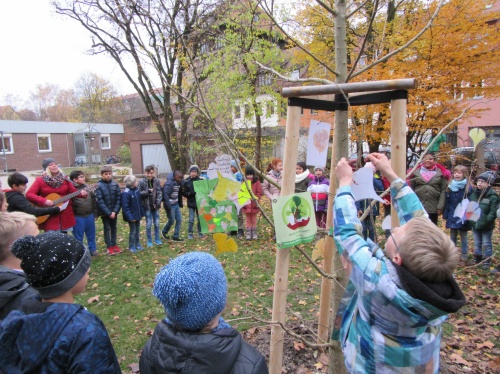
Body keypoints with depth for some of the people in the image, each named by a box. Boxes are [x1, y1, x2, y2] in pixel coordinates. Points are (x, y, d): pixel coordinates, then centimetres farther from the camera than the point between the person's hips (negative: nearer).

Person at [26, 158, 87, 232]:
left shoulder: (64, 179, 6)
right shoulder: (40, 180, -2)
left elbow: (73, 191, 4)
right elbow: (29, 194, -8)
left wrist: (81, 193, -17)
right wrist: (44, 201, -20)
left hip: (65, 215, 3)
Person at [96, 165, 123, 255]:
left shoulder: (115, 184, -5)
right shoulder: (99, 186, -12)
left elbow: (119, 198, -4)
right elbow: (100, 201, -14)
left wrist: (115, 211, -12)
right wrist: (108, 213, -15)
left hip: (114, 211, 3)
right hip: (104, 212, -3)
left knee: (114, 228, 13)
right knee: (107, 228, 8)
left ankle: (114, 244, 26)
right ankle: (109, 246, 17)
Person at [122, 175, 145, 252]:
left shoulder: (136, 190, 1)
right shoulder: (126, 193, -20)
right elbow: (125, 207, -20)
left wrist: (142, 213, 7)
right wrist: (130, 217, -22)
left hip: (138, 215, 6)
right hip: (132, 216, -6)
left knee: (138, 230, 17)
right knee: (133, 231, 6)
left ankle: (137, 244, 31)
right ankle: (131, 246, 22)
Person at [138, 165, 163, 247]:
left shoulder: (157, 181, -2)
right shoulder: (142, 182, -6)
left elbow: (160, 192, -3)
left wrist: (158, 202, -13)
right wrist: (147, 191, -18)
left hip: (155, 206, 2)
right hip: (147, 206, -2)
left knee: (157, 223, 10)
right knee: (148, 224, 5)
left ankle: (157, 239, 26)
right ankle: (149, 241, 20)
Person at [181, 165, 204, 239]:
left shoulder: (200, 180, -2)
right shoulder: (186, 181, -1)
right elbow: (184, 193, 0)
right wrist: (191, 193, -16)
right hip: (191, 203, -1)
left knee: (200, 218, 9)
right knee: (191, 219, 0)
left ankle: (200, 232, 23)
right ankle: (190, 233, 13)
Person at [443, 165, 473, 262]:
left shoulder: (468, 188, -11)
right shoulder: (450, 187, 2)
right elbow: (447, 202, 5)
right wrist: (445, 214, 3)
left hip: (462, 217, -4)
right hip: (452, 216, 4)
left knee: (463, 236, 10)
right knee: (452, 235, 15)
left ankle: (465, 254, 23)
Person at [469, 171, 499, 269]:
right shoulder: (473, 193, 2)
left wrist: (485, 221, -24)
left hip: (487, 226, -5)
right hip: (475, 224, 5)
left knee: (486, 244, 10)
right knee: (477, 243, 19)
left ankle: (487, 261, 22)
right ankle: (477, 258, 33)